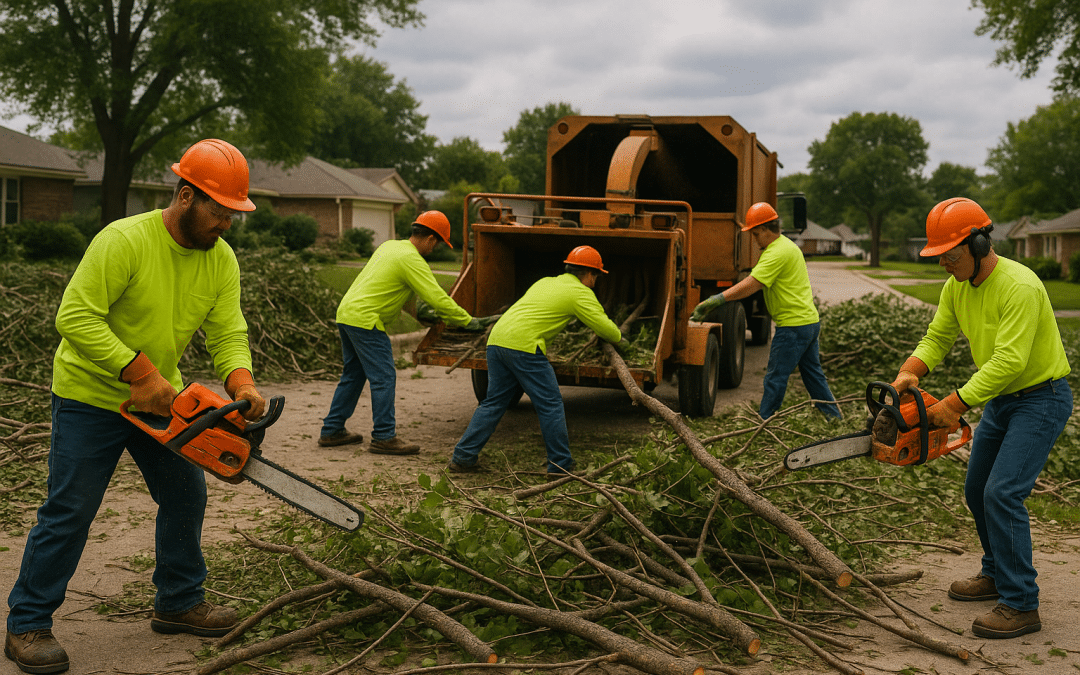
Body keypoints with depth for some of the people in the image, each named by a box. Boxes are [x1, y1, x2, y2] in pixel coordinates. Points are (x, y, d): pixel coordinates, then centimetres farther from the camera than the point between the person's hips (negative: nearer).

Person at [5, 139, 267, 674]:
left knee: (185, 494, 11)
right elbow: (75, 317, -29)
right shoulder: (124, 241, -26)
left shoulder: (221, 260, -5)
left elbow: (228, 333, -8)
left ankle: (179, 603, 29)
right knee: (69, 510, -4)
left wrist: (241, 383, -28)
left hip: (159, 400, 7)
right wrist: (142, 374, -33)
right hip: (91, 396, -7)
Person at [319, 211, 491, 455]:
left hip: (346, 312, 10)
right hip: (365, 320, -10)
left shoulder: (390, 246, 15)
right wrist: (468, 321, -8)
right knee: (384, 378, -5)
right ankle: (384, 438, -2)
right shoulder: (412, 260, -14)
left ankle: (332, 431, 23)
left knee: (353, 375, 17)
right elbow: (438, 298, -16)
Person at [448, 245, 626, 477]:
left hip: (497, 339, 8)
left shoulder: (545, 282, 27)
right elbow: (603, 325, 4)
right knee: (551, 406, 2)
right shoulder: (581, 292, 5)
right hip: (523, 345, -8)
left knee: (493, 403, 15)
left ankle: (461, 459, 13)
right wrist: (619, 339, 27)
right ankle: (560, 466, 6)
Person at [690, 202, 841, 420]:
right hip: (810, 320, 10)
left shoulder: (777, 253, -18)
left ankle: (763, 422, 5)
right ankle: (835, 418, 23)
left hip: (793, 325, -10)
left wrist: (716, 299, -26)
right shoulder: (786, 245, 16)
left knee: (776, 377, -2)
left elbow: (750, 285, -26)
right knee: (812, 374, 17)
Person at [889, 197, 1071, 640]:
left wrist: (955, 405, -33)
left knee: (1002, 493, -18)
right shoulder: (956, 287, 0)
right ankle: (998, 575, 36)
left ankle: (1020, 605, -10)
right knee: (977, 491, 16)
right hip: (999, 401, 9)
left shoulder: (1019, 287, -27)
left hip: (1040, 400, -9)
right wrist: (908, 374, -17)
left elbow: (1009, 360, -33)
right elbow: (937, 338, 2)